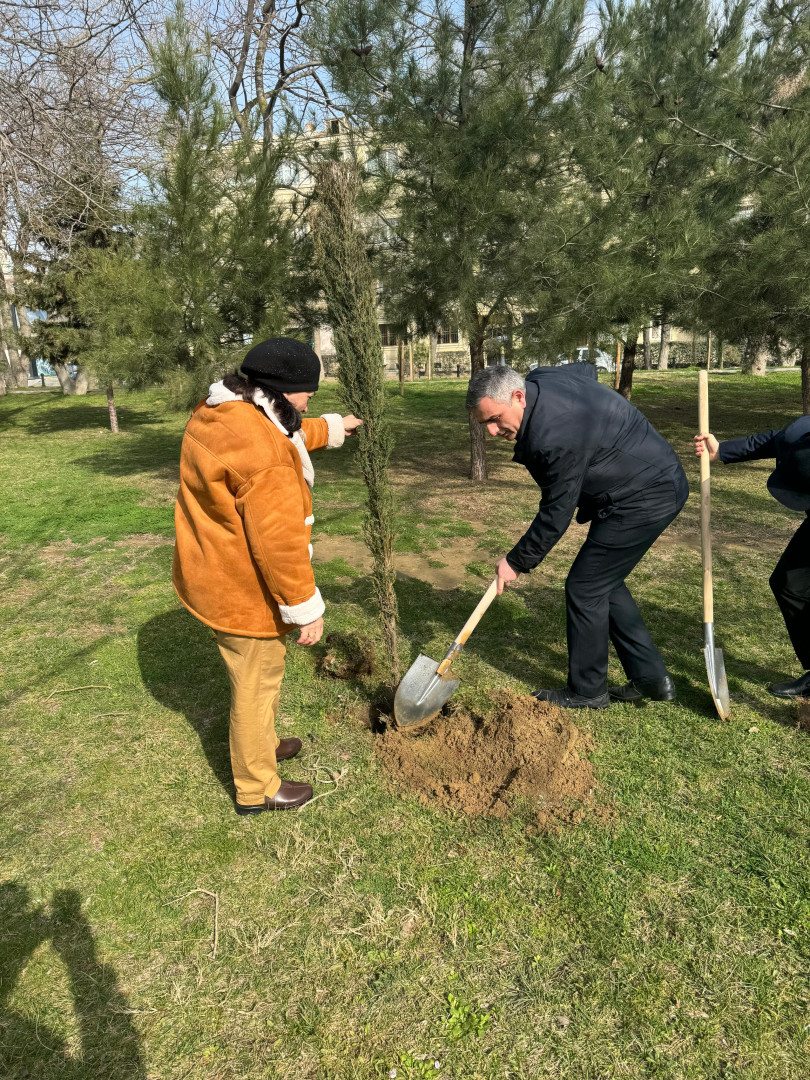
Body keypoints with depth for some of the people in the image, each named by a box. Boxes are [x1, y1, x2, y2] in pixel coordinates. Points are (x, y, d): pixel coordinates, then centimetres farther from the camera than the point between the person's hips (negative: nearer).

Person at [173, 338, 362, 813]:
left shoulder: (217, 414, 2)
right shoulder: (262, 450, -31)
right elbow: (278, 541, -30)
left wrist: (332, 427, 32)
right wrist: (306, 608, -21)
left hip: (216, 577, 10)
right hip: (246, 593, -10)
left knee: (258, 675, 28)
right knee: (257, 685, 9)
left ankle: (261, 744, 52)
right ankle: (258, 789, 30)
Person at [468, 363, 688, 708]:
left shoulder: (555, 437, -32)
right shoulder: (539, 379, -2)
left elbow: (555, 515, -22)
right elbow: (586, 370, 21)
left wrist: (517, 562, -10)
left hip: (645, 499, -11)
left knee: (585, 588, -4)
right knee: (605, 583, 16)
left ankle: (586, 691, 13)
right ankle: (650, 677, 23)